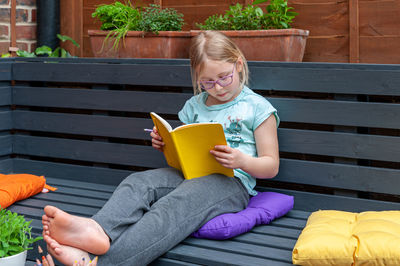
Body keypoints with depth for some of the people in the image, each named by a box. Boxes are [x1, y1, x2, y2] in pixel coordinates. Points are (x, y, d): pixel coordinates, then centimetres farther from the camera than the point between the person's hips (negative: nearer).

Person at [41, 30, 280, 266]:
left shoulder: (257, 107, 6)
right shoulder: (195, 105, 21)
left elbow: (271, 166, 4)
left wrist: (243, 161, -17)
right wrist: (165, 145, 6)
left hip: (233, 182, -6)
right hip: (189, 175, 7)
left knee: (175, 205, -35)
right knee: (138, 182, -23)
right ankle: (99, 230, -54)